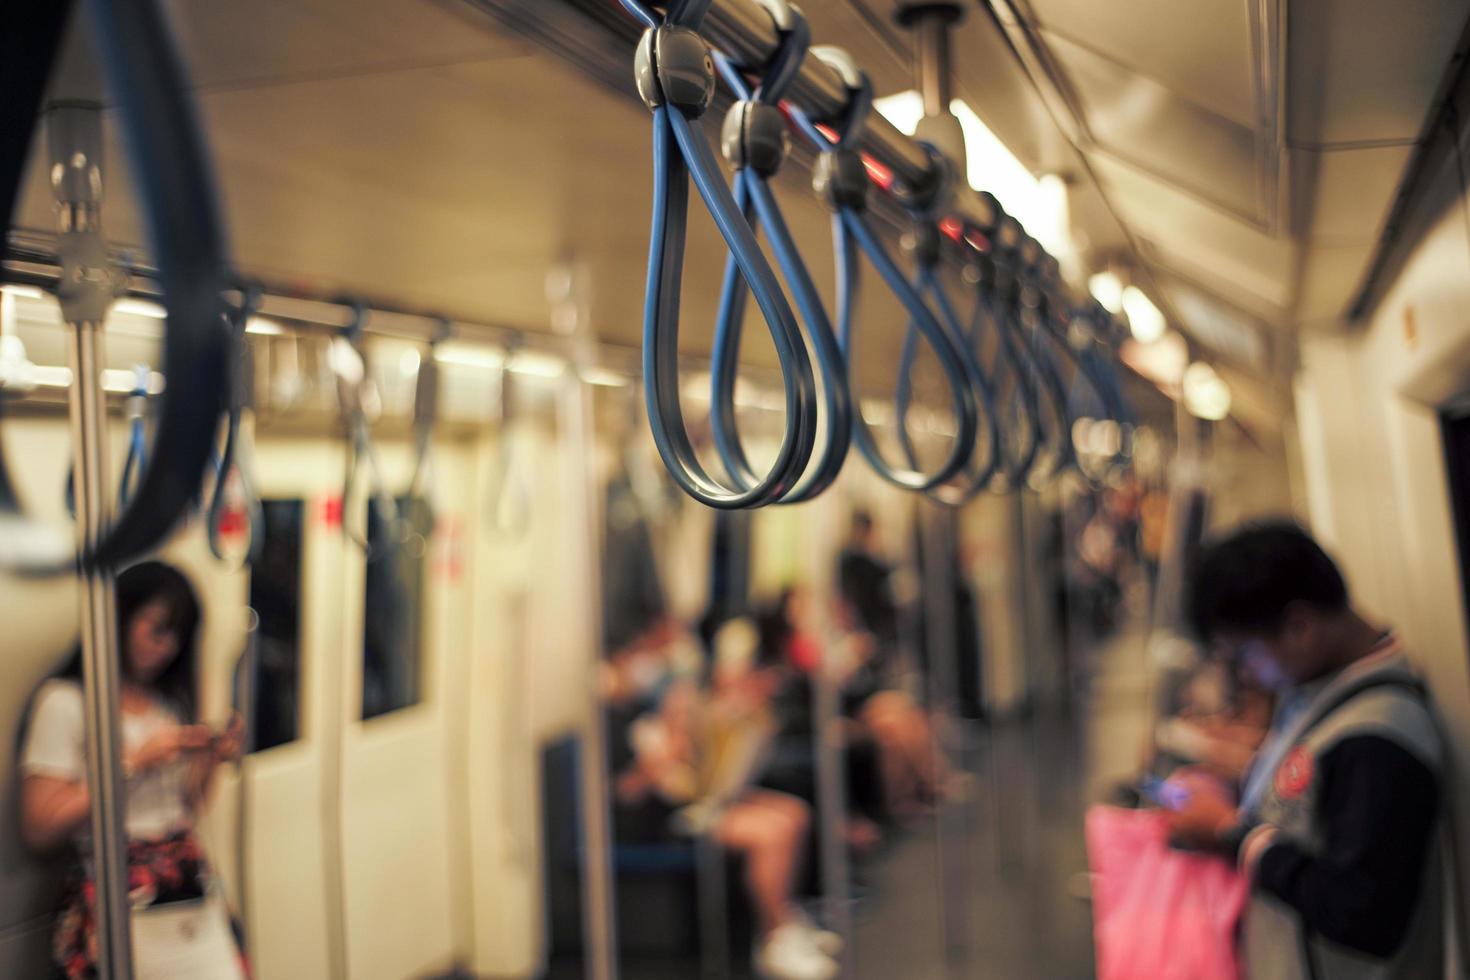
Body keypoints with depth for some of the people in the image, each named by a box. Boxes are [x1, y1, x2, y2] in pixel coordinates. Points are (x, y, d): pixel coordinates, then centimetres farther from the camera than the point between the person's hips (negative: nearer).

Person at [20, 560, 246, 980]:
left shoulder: (170, 701, 14)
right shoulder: (65, 702, -6)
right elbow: (40, 828, -13)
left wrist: (211, 758, -1)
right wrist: (134, 761, -13)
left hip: (193, 891, 6)